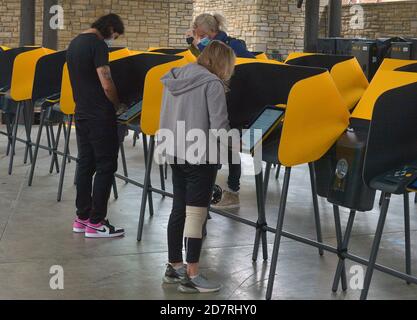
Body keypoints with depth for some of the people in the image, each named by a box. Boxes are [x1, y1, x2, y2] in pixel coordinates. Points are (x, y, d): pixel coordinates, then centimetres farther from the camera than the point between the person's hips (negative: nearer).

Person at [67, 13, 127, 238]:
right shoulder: (97, 44, -15)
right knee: (106, 167, -3)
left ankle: (82, 218, 18)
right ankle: (95, 223, -1)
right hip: (100, 116, -9)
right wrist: (118, 106, -3)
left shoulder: (74, 43, 14)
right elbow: (106, 84, -20)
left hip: (81, 113, 9)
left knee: (85, 164, 13)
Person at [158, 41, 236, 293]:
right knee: (196, 214, -4)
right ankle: (191, 276, -1)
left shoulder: (176, 78, 11)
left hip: (175, 152, 8)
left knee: (179, 209, 15)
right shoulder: (212, 84, -13)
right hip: (200, 156, -8)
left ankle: (174, 266, 25)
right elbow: (219, 126, -16)